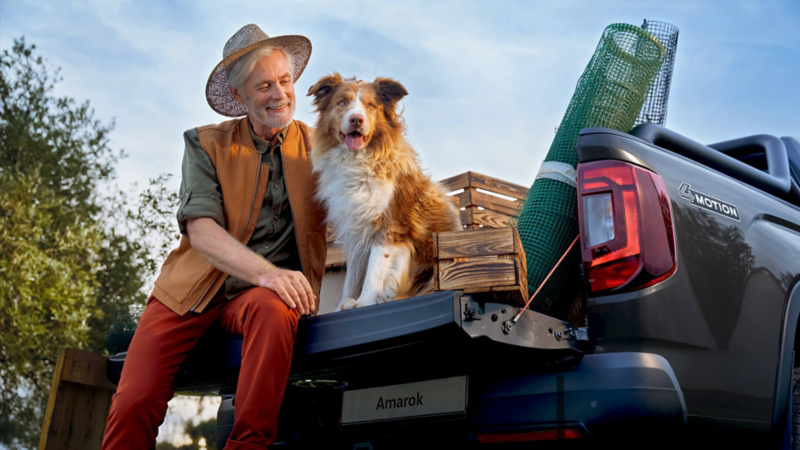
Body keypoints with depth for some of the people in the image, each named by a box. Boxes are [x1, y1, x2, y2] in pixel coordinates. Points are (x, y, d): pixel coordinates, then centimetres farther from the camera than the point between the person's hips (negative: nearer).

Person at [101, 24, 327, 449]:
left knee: (271, 309, -37)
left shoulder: (316, 146, 6)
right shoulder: (206, 144, 4)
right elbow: (201, 230, -10)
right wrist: (266, 272, -27)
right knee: (133, 404, -14)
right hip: (193, 288, 1)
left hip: (268, 292, -1)